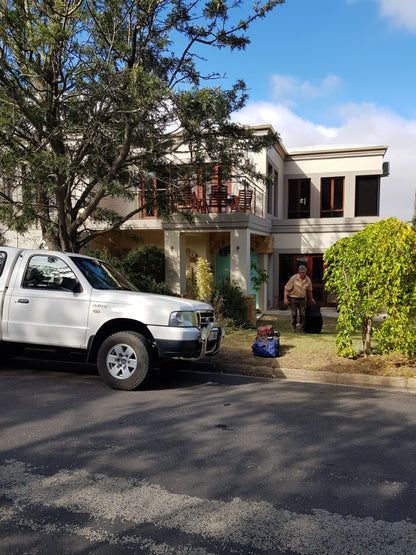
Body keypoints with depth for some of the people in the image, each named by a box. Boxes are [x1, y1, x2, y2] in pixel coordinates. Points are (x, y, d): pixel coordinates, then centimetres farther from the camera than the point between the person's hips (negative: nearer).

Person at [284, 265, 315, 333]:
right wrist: (285, 298, -16)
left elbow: (309, 290, 17)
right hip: (293, 298, -3)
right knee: (294, 314, -1)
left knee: (302, 314, -2)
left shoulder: (308, 280, -1)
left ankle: (302, 329, 8)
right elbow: (286, 288, -11)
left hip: (302, 299, 3)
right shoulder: (294, 278, -14)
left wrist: (311, 298, 25)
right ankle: (293, 326, 24)